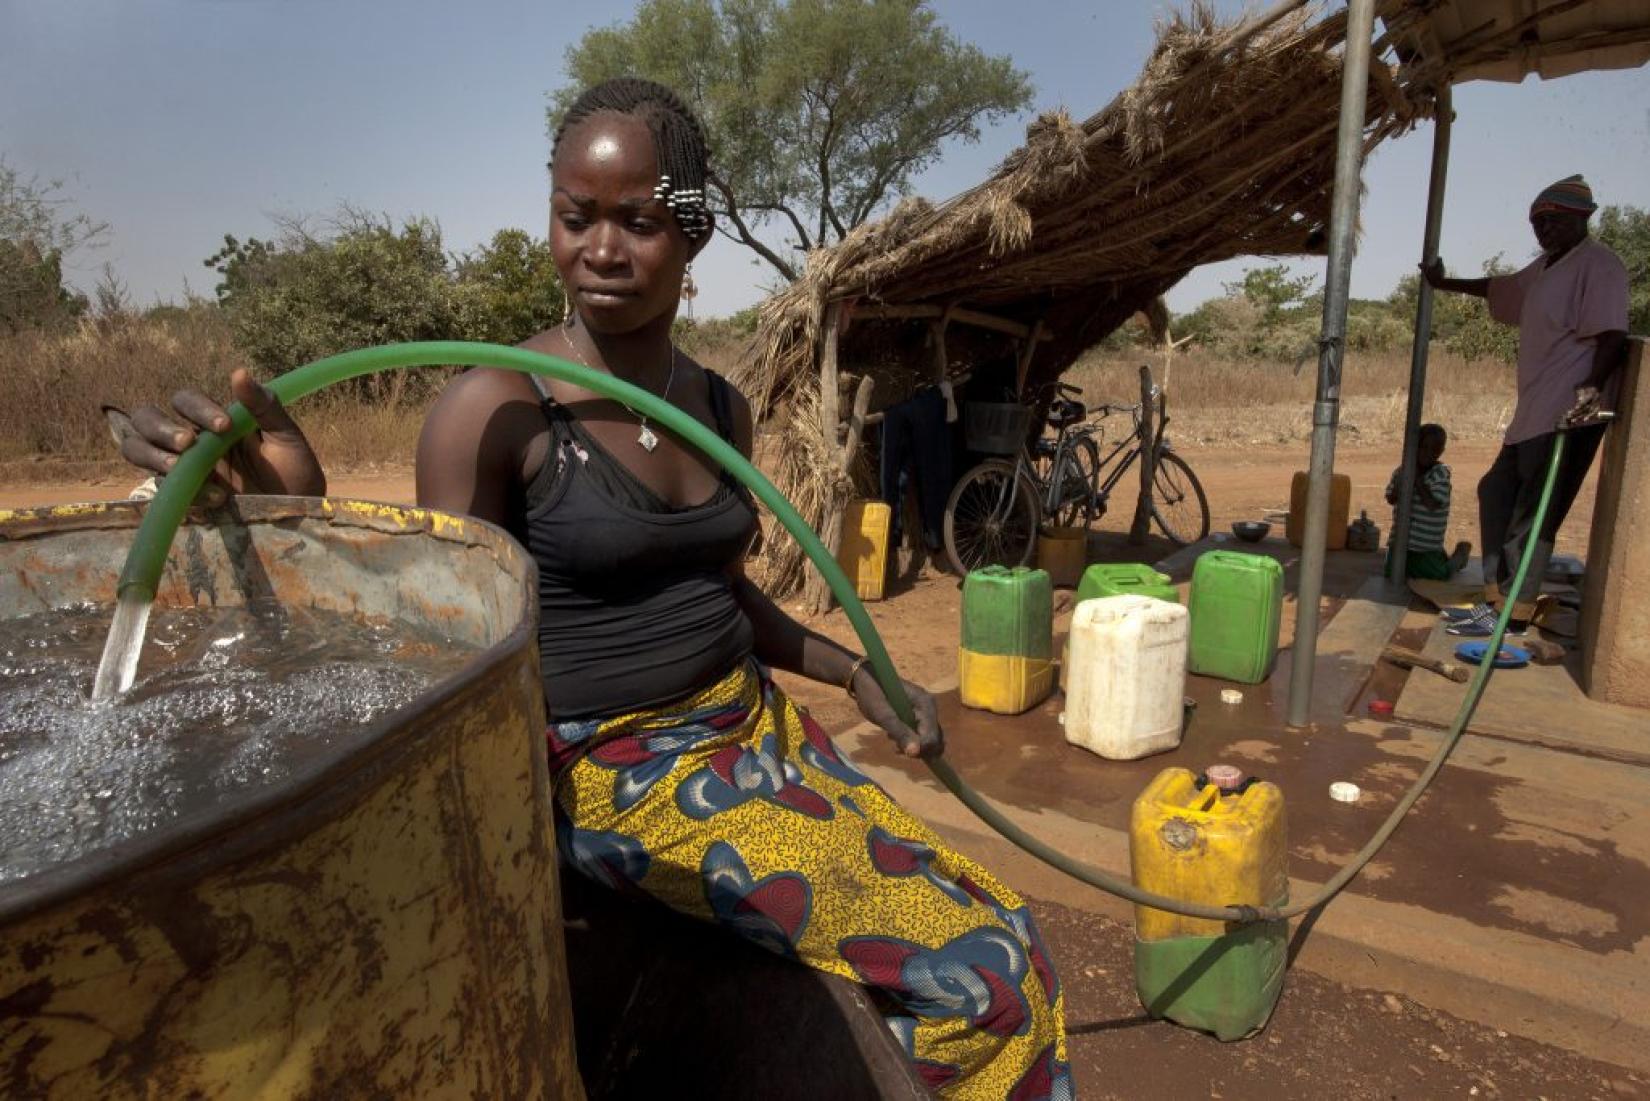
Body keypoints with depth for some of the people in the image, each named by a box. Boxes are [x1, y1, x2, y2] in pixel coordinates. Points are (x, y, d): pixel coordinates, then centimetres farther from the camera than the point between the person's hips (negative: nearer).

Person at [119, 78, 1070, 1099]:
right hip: (617, 773, -6)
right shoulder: (496, 410, -14)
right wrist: (299, 514, -28)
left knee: (1000, 933, 7)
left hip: (755, 730, 7)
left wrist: (858, 673, 9)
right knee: (975, 969, -10)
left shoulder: (720, 405, 5)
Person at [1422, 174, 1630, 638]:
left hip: (1570, 414, -11)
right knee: (1496, 493, 16)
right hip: (1534, 411, 11)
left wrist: (1592, 386, -35)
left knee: (1533, 516, -9)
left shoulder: (1598, 266, -9)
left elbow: (1612, 336, -20)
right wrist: (1444, 283, 50)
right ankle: (1495, 597, 23)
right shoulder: (1544, 268, 19)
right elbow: (1499, 287, 40)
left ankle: (1511, 615, -3)